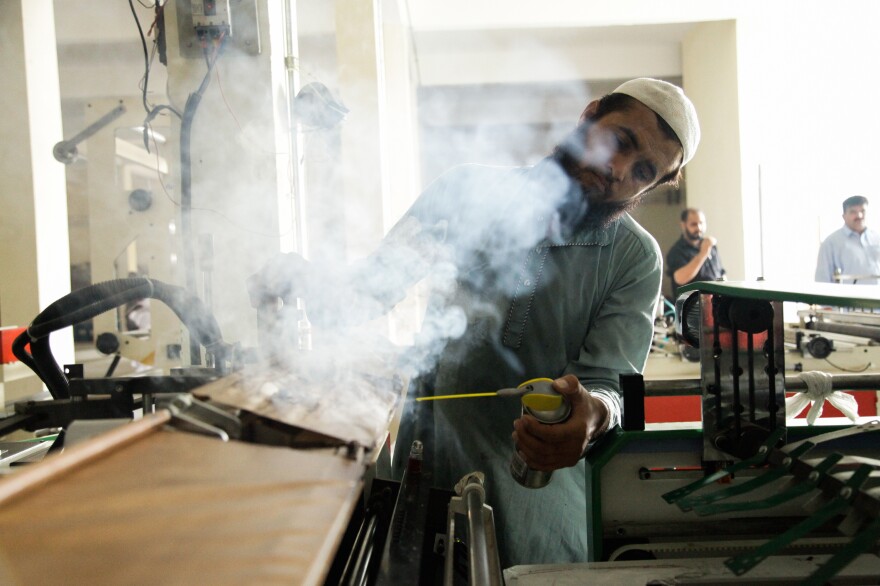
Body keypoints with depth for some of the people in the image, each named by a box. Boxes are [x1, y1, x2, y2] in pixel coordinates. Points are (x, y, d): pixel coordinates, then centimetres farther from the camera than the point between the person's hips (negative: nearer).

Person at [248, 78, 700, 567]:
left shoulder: (636, 260, -4)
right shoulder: (470, 192, -3)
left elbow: (609, 380, -12)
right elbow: (370, 286, -2)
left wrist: (591, 416, -36)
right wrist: (311, 287, -24)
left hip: (543, 476, 0)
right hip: (431, 457, 1)